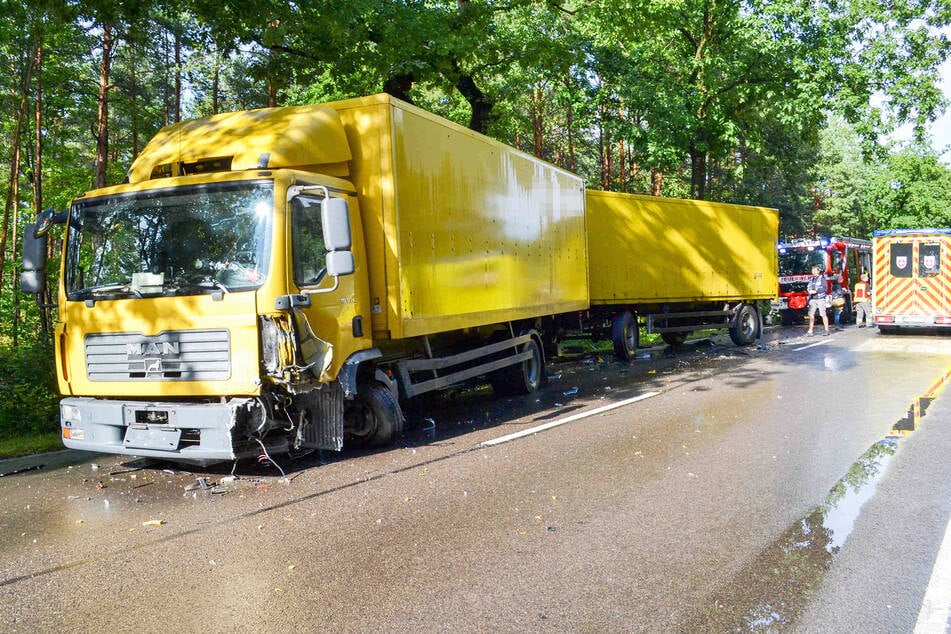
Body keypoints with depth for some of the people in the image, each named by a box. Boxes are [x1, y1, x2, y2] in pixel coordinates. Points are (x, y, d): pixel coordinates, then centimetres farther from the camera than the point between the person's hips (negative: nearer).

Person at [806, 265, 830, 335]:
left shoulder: (822, 278, -1)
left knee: (823, 314, -2)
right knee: (811, 315, -5)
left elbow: (824, 288, -11)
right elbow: (808, 287, 20)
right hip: (812, 299, 4)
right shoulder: (811, 279, 16)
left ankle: (827, 330, 6)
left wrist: (815, 291, -19)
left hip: (820, 299, -4)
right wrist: (808, 290, -3)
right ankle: (810, 331, -6)